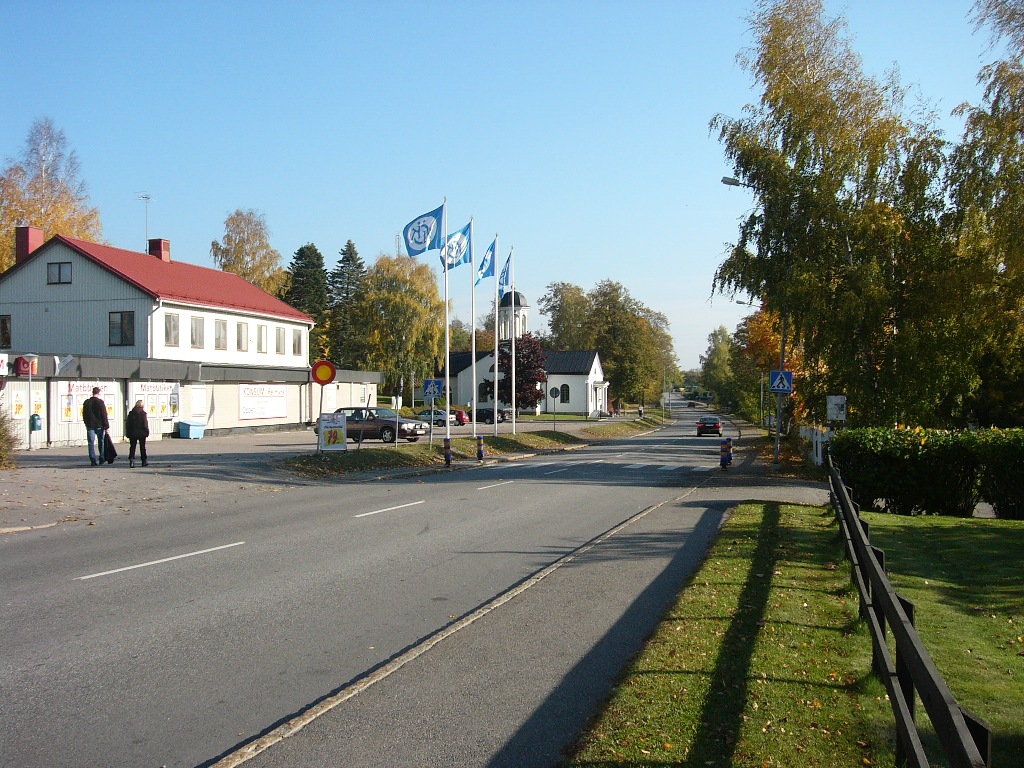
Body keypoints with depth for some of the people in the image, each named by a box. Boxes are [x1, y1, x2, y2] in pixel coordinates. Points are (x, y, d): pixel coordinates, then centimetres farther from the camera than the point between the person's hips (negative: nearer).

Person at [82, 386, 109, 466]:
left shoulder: (86, 402, 6)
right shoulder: (100, 402, -9)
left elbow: (84, 415, 14)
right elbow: (104, 415, -11)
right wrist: (106, 426, -8)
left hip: (90, 425, 3)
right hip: (99, 425, -3)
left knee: (91, 443, 2)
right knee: (101, 442, 11)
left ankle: (93, 460, -6)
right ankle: (101, 459, 14)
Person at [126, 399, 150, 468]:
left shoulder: (131, 413, 3)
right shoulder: (143, 413, -9)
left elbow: (127, 424, 5)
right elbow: (145, 424, -11)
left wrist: (128, 433, 10)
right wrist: (147, 431, -1)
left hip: (132, 434, 2)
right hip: (142, 433, -2)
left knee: (132, 447, 4)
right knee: (142, 447, 9)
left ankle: (131, 460, -12)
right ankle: (144, 461, 16)